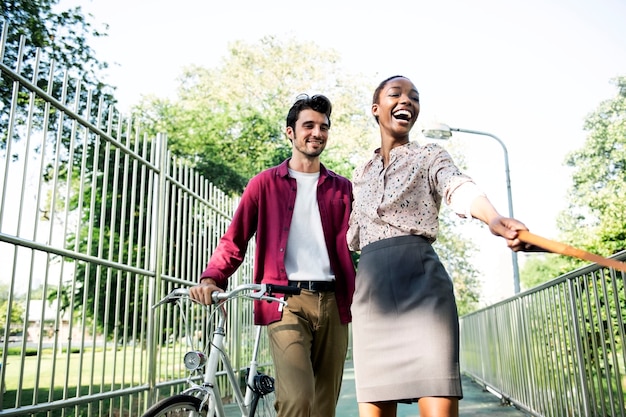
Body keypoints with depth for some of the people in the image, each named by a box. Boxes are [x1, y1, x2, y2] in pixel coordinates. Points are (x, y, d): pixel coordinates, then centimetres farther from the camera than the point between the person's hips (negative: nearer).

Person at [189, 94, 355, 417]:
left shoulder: (341, 188, 16)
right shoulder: (265, 183, 9)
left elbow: (352, 244, 9)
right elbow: (234, 240, 4)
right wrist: (211, 279, -14)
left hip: (332, 302, 3)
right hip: (286, 302, -3)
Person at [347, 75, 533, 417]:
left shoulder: (429, 156, 9)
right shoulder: (361, 175, 22)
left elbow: (460, 190, -14)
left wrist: (494, 218, -34)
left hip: (420, 281, -3)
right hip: (370, 290, 4)